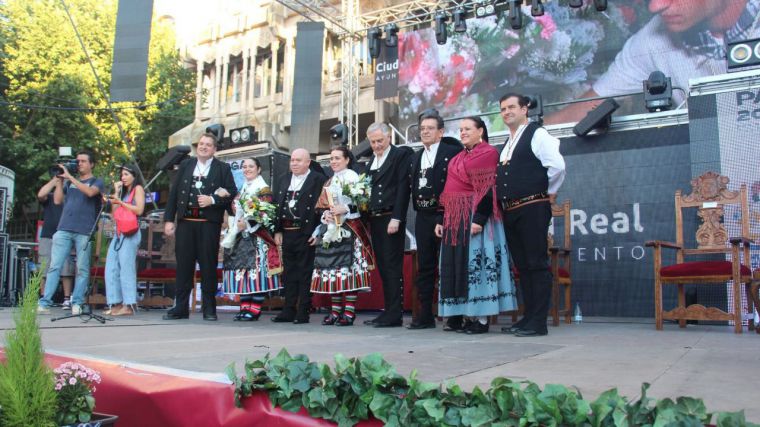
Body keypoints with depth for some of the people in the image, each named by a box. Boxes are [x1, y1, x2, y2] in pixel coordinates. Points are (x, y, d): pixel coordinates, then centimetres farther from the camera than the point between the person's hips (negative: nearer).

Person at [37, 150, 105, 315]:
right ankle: (44, 303, -5)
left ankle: (77, 304, 0)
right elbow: (57, 200, 13)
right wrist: (60, 179, 9)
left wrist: (69, 177, -12)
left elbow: (90, 192, -13)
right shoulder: (69, 182, 21)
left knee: (82, 269, -3)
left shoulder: (96, 181, 10)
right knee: (54, 266, -3)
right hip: (64, 229, 3)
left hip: (84, 232, -3)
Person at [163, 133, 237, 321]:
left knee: (208, 266, 1)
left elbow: (232, 193, 1)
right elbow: (174, 193, 11)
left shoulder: (223, 168, 6)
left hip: (209, 223, -2)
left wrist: (213, 200, -14)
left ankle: (209, 309, 8)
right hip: (185, 222, 3)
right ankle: (181, 307, 11)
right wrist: (169, 219, 4)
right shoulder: (185, 165, 14)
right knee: (183, 265, 5)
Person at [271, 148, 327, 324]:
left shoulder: (319, 180, -4)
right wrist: (277, 231, 7)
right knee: (289, 272, 11)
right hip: (286, 233, 6)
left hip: (306, 234, -6)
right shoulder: (283, 180, 15)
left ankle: (303, 312, 6)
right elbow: (276, 205, 15)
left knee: (305, 272, -1)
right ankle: (289, 311, 18)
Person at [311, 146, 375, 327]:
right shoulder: (330, 181, 20)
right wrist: (326, 214, 0)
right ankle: (335, 311, 9)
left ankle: (349, 312, -8)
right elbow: (323, 205, 21)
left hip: (348, 228, -7)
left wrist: (345, 209, -24)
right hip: (330, 229, 7)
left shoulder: (352, 176, -2)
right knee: (331, 267, 4)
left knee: (348, 267, -11)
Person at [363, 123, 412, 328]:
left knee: (392, 267, -6)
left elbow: (403, 188, -9)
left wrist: (396, 219, -16)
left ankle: (394, 314, -3)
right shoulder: (370, 161, 20)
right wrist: (368, 220, 5)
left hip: (391, 219, -7)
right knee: (383, 267, 8)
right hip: (375, 220, 7)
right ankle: (388, 311, 14)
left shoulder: (401, 155, -1)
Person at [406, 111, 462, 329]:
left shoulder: (453, 151, -2)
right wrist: (418, 205, 0)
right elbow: (411, 186, 14)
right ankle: (425, 315, 15)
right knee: (424, 267, 8)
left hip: (444, 215, -6)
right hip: (423, 217, 6)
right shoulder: (415, 157, 17)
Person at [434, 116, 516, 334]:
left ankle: (480, 318, 0)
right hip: (453, 218, 8)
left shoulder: (488, 153, -4)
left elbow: (488, 189, -13)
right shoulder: (458, 158, 19)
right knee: (455, 265, 6)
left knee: (475, 263, -6)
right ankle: (459, 315, 13)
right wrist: (442, 219, 11)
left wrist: (479, 219, -22)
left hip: (474, 215, -8)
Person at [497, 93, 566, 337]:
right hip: (510, 211, 8)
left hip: (532, 208, -8)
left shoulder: (537, 135, -4)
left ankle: (538, 322, -3)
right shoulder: (506, 143, 20)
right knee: (522, 266, 10)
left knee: (537, 264, -6)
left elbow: (557, 166, -14)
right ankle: (528, 318, 17)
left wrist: (549, 192, -3)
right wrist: (503, 203, 13)